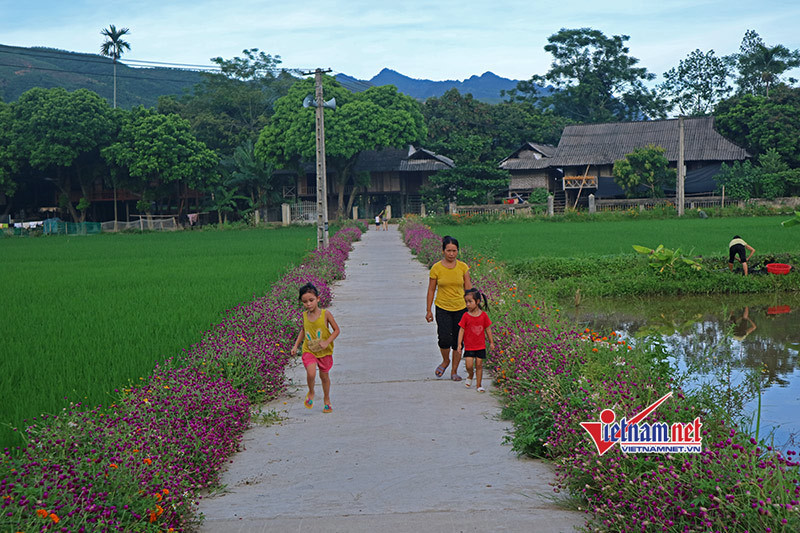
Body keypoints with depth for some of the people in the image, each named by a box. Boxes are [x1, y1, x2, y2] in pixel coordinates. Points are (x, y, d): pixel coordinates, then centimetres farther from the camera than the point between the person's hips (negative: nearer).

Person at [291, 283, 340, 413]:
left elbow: (336, 330, -4)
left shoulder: (325, 314, -12)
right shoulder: (304, 315, -1)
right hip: (309, 350, 1)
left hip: (324, 351, -1)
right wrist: (296, 345, 11)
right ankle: (311, 393, 10)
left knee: (324, 375, 13)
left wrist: (327, 342, -17)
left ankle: (327, 400, 37)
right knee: (311, 374, -20)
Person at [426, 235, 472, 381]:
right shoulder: (436, 268, -5)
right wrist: (428, 311, 2)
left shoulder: (463, 267, -1)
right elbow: (431, 290, 2)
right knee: (445, 339, -16)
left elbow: (468, 288, 5)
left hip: (460, 309, 2)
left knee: (458, 342, 5)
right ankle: (445, 361, 14)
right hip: (442, 309, -2)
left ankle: (454, 371, 21)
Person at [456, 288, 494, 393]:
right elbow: (461, 330, -4)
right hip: (469, 346, -1)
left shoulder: (483, 315, -4)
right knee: (469, 365, -8)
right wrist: (459, 344, -7)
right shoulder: (466, 316, -8)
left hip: (481, 346, 1)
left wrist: (491, 342, 11)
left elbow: (488, 329, 6)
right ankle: (470, 376, 25)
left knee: (479, 365, 5)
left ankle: (478, 385, 18)